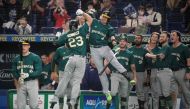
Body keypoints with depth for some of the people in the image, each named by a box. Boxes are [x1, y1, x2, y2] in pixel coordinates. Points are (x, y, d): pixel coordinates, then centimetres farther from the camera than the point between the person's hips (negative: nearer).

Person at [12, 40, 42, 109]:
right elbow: (14, 72, 11)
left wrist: (28, 75, -21)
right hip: (21, 84, 3)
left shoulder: (35, 57, 0)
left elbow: (38, 72, -6)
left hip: (32, 82, -3)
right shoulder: (17, 59, 12)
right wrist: (18, 78, -10)